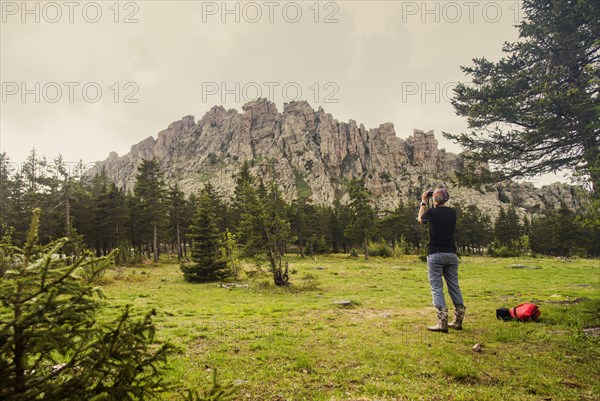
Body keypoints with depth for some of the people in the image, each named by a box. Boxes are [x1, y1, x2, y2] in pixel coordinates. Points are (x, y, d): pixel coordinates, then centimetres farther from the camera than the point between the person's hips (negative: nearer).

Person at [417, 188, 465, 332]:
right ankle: (458, 321, 18)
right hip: (451, 254, 5)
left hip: (435, 254, -5)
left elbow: (420, 219, 14)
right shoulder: (452, 212, 4)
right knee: (454, 286, 12)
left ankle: (442, 322, -8)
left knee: (436, 288, -2)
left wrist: (423, 202, 23)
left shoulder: (431, 212, -8)